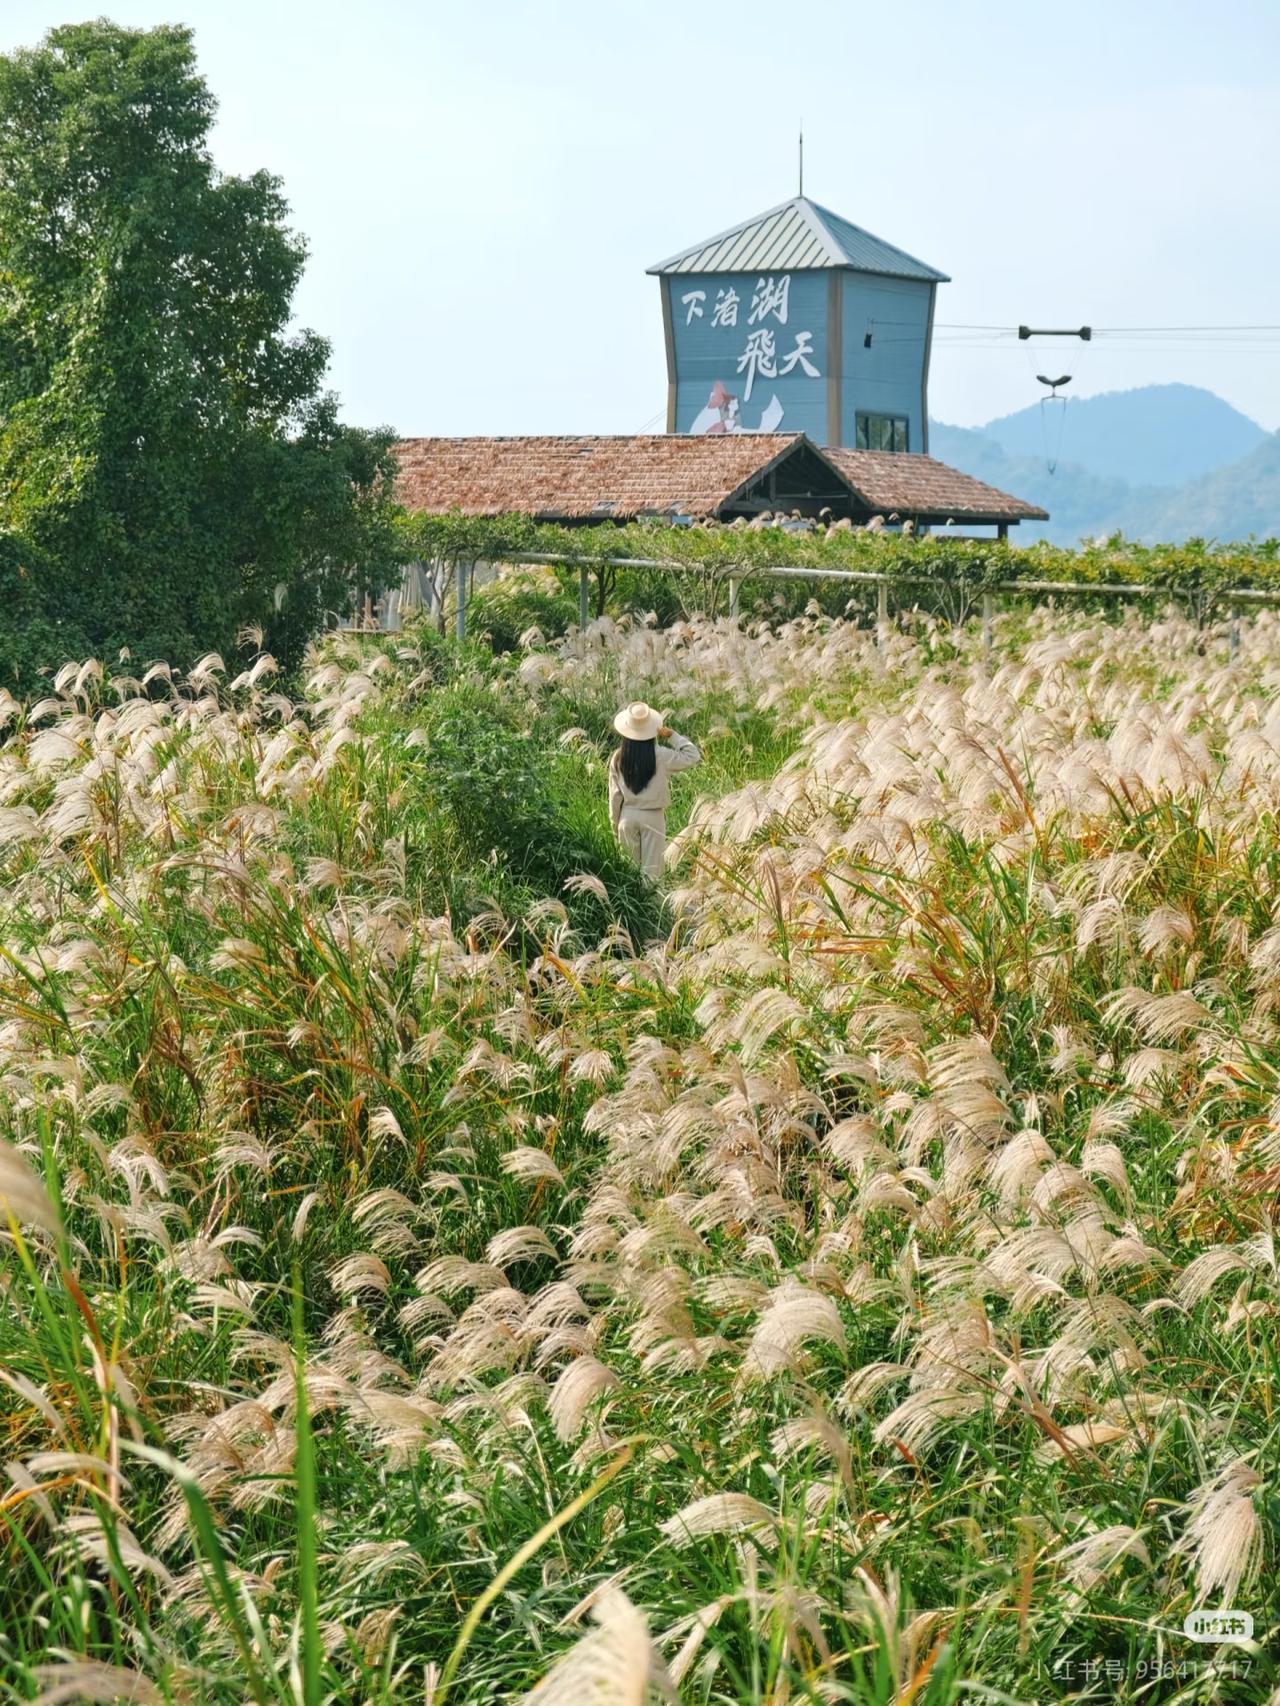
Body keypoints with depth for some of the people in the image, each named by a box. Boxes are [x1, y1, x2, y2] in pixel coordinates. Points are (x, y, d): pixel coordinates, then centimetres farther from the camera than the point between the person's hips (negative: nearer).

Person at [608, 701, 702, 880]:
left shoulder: (618, 758, -7)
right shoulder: (660, 756, -15)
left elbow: (615, 794, 0)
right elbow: (693, 757, -8)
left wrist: (615, 825, 11)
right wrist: (673, 736, -6)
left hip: (628, 816, 2)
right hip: (652, 817, -2)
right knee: (651, 871, 4)